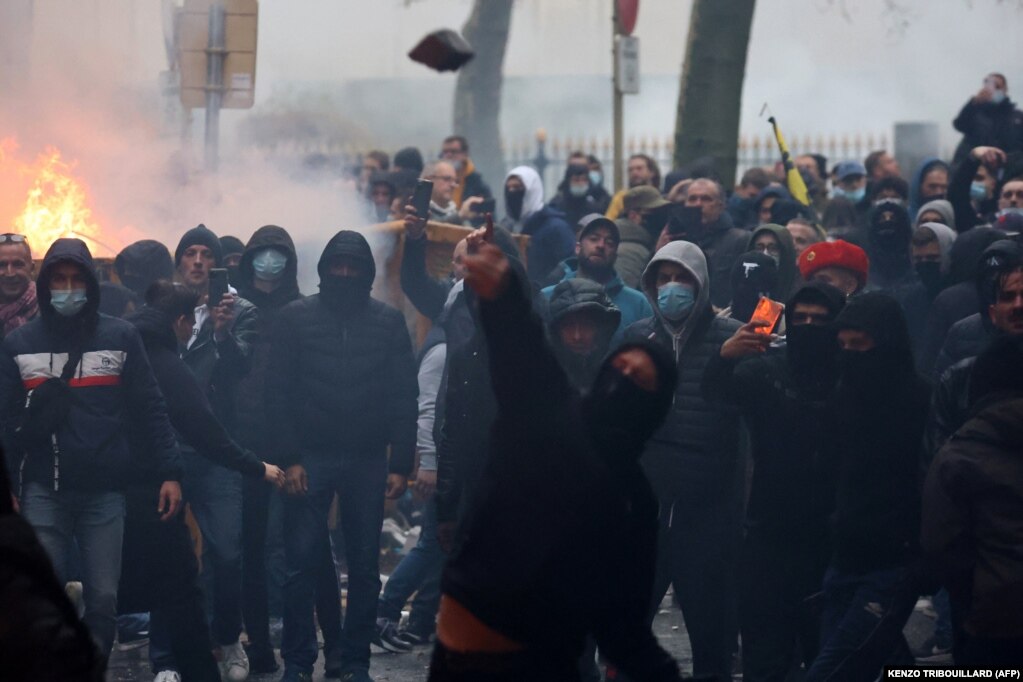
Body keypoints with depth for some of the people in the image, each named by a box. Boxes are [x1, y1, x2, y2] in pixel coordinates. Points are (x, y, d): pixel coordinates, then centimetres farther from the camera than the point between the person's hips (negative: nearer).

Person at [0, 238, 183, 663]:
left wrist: (170, 473, -2)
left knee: (103, 599, 1)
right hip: (42, 492, 0)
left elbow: (150, 409, 5)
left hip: (105, 492, 0)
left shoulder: (121, 337, 5)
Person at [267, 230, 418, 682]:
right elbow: (278, 393, -1)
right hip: (310, 458, -1)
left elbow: (404, 398, 3)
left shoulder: (388, 322, 6)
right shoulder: (295, 318, 3)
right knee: (302, 564, -1)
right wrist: (288, 457, -10)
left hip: (367, 461, 1)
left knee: (365, 567, 4)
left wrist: (401, 464, -3)